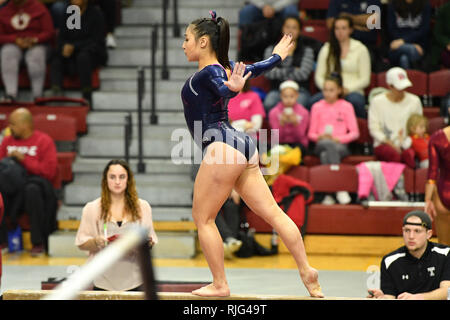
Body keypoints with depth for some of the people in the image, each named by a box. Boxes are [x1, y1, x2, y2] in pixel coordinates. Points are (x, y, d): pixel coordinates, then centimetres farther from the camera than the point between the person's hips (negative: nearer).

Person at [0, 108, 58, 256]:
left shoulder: (44, 141, 4)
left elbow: (49, 171, -6)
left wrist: (24, 159, -11)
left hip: (35, 181, -4)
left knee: (32, 189, -40)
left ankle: (38, 242, -31)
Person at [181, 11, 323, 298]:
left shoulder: (209, 73, -11)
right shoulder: (223, 68, 15)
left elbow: (222, 88, -34)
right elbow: (255, 69, 33)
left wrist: (232, 88, -59)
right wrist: (278, 55, 53)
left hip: (222, 146, -10)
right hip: (243, 146, 10)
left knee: (203, 218, -2)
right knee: (272, 212, 5)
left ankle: (220, 285, -1)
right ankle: (307, 271, 2)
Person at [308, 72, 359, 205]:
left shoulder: (346, 107, 10)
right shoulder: (317, 107, 15)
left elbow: (354, 133, 5)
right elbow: (311, 133, 15)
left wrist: (339, 139, -11)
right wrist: (319, 137, -8)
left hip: (340, 145, -1)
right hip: (321, 144, 1)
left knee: (325, 154, -38)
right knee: (328, 144, -38)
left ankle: (329, 193, -41)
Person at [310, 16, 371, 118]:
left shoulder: (360, 49, 9)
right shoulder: (326, 49, 16)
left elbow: (365, 79, 4)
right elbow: (318, 77, 13)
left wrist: (347, 89, -12)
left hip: (352, 92, -2)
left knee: (355, 101, -40)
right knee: (314, 101, -33)